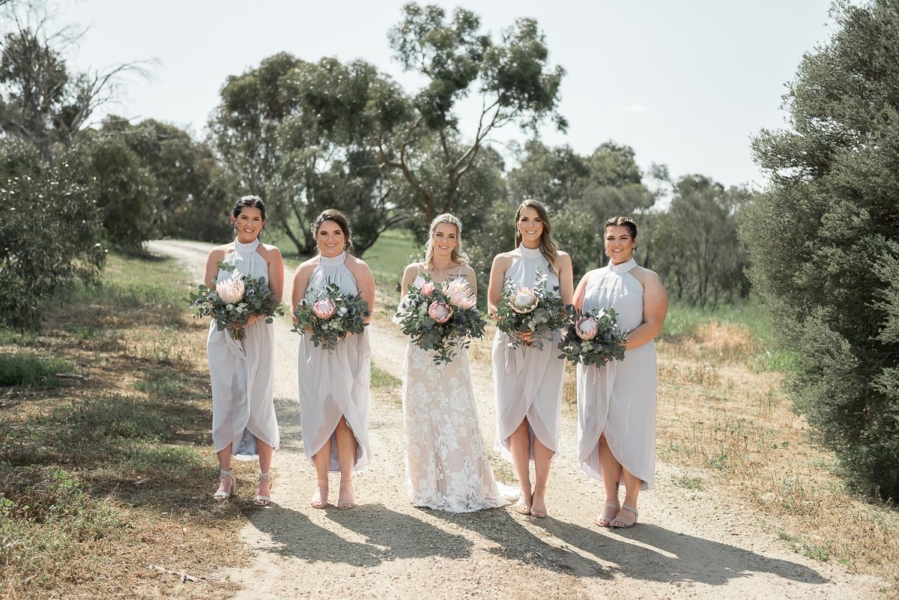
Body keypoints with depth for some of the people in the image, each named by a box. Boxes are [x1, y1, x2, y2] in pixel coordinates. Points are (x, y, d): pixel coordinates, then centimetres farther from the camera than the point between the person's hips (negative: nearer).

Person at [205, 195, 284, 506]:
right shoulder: (218, 254, 10)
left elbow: (276, 297, -2)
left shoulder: (270, 254, 5)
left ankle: (265, 479, 4)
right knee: (225, 403, 2)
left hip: (257, 337, -2)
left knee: (259, 404, -3)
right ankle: (226, 476, 12)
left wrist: (252, 315, -19)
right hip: (222, 337, 2)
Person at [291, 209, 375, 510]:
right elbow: (295, 309, 4)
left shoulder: (359, 269, 3)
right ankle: (321, 483, 10)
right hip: (315, 350, 1)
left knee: (345, 414, -2)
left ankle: (346, 483, 7)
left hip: (350, 350, -1)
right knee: (318, 414, 1)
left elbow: (369, 310, -1)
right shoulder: (306, 269, 7)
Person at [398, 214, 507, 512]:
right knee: (422, 418, 3)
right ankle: (429, 487, 14)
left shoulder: (466, 273, 3)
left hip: (453, 356, -1)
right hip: (420, 355, 1)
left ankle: (463, 488, 6)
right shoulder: (413, 271, 6)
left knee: (456, 418, -4)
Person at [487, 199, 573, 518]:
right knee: (515, 416, 1)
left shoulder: (560, 260, 7)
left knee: (543, 416, -5)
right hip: (510, 345, 1)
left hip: (547, 346, -1)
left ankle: (540, 492, 2)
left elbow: (567, 306, 2)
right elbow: (491, 305, 4)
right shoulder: (504, 261, 9)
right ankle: (524, 489, 11)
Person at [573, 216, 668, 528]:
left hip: (632, 366, -4)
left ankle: (630, 505, 7)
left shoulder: (647, 279, 3)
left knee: (628, 432, -3)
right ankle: (610, 501, 13)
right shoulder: (591, 278, 16)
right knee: (603, 432, 4)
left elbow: (653, 325, -8)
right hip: (595, 365, 4)